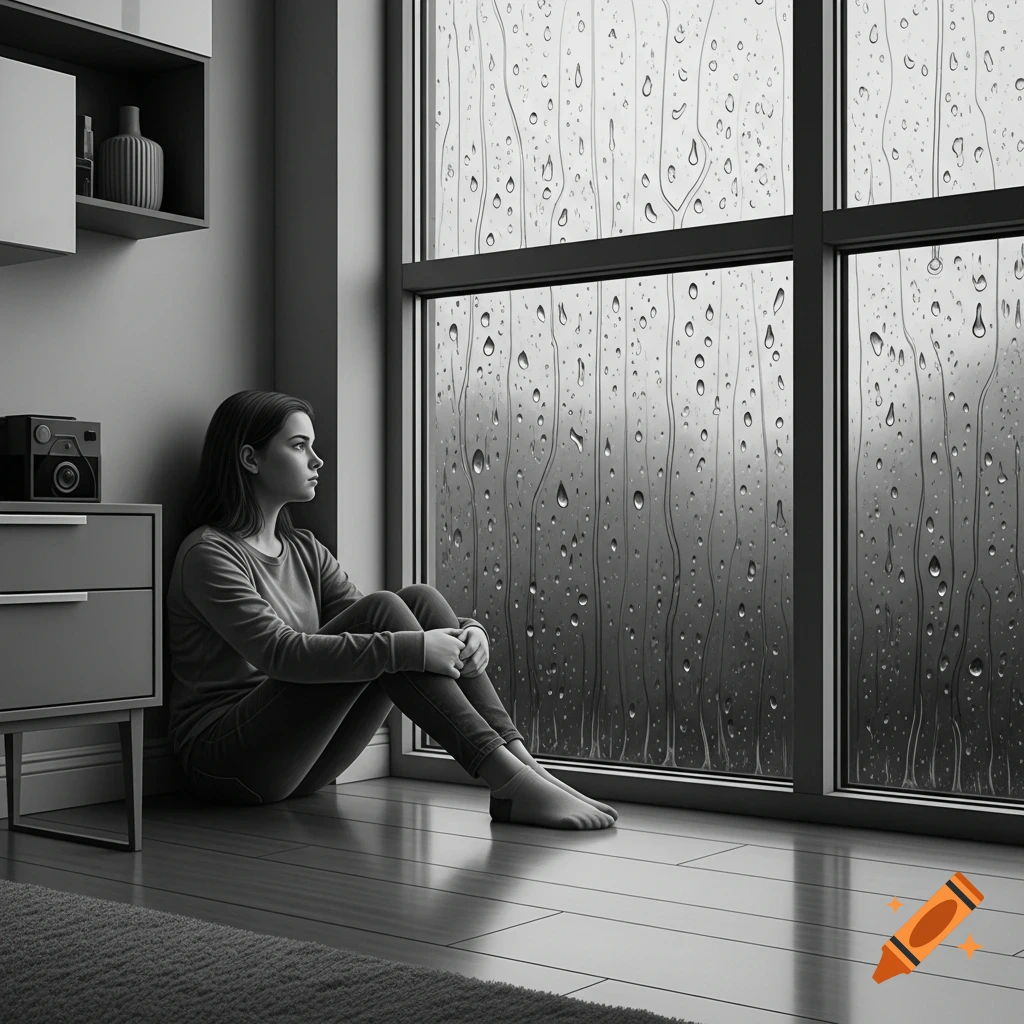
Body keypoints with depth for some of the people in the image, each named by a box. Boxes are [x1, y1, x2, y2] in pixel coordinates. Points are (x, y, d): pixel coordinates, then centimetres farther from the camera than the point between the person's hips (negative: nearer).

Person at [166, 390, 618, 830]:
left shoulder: (303, 549, 17)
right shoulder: (208, 553, -9)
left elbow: (370, 624, 7)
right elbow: (277, 652, -24)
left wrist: (467, 631, -14)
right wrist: (408, 649, -30)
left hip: (299, 760, 8)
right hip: (225, 759, -7)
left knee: (420, 600, -11)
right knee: (382, 609, -25)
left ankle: (518, 760, -23)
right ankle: (507, 780, -31)